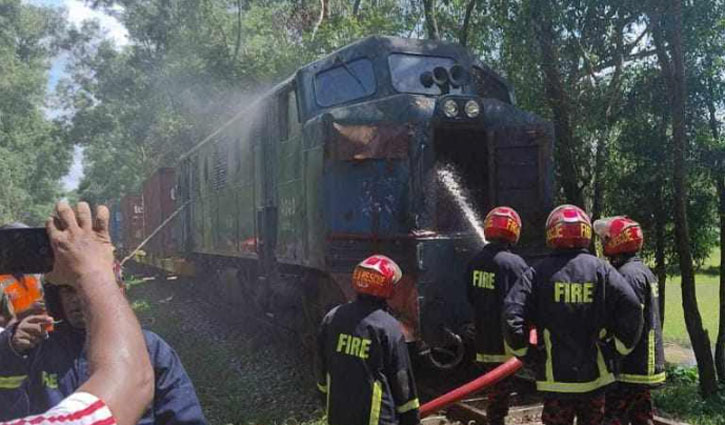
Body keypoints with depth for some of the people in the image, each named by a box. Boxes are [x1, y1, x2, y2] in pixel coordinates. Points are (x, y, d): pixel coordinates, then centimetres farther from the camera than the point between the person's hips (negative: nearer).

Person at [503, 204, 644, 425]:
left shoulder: (538, 273, -7)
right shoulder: (601, 269, -4)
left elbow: (512, 314, -15)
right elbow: (631, 309, -11)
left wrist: (525, 353, -1)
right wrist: (621, 348, 3)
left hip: (555, 376, -1)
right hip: (595, 375, 2)